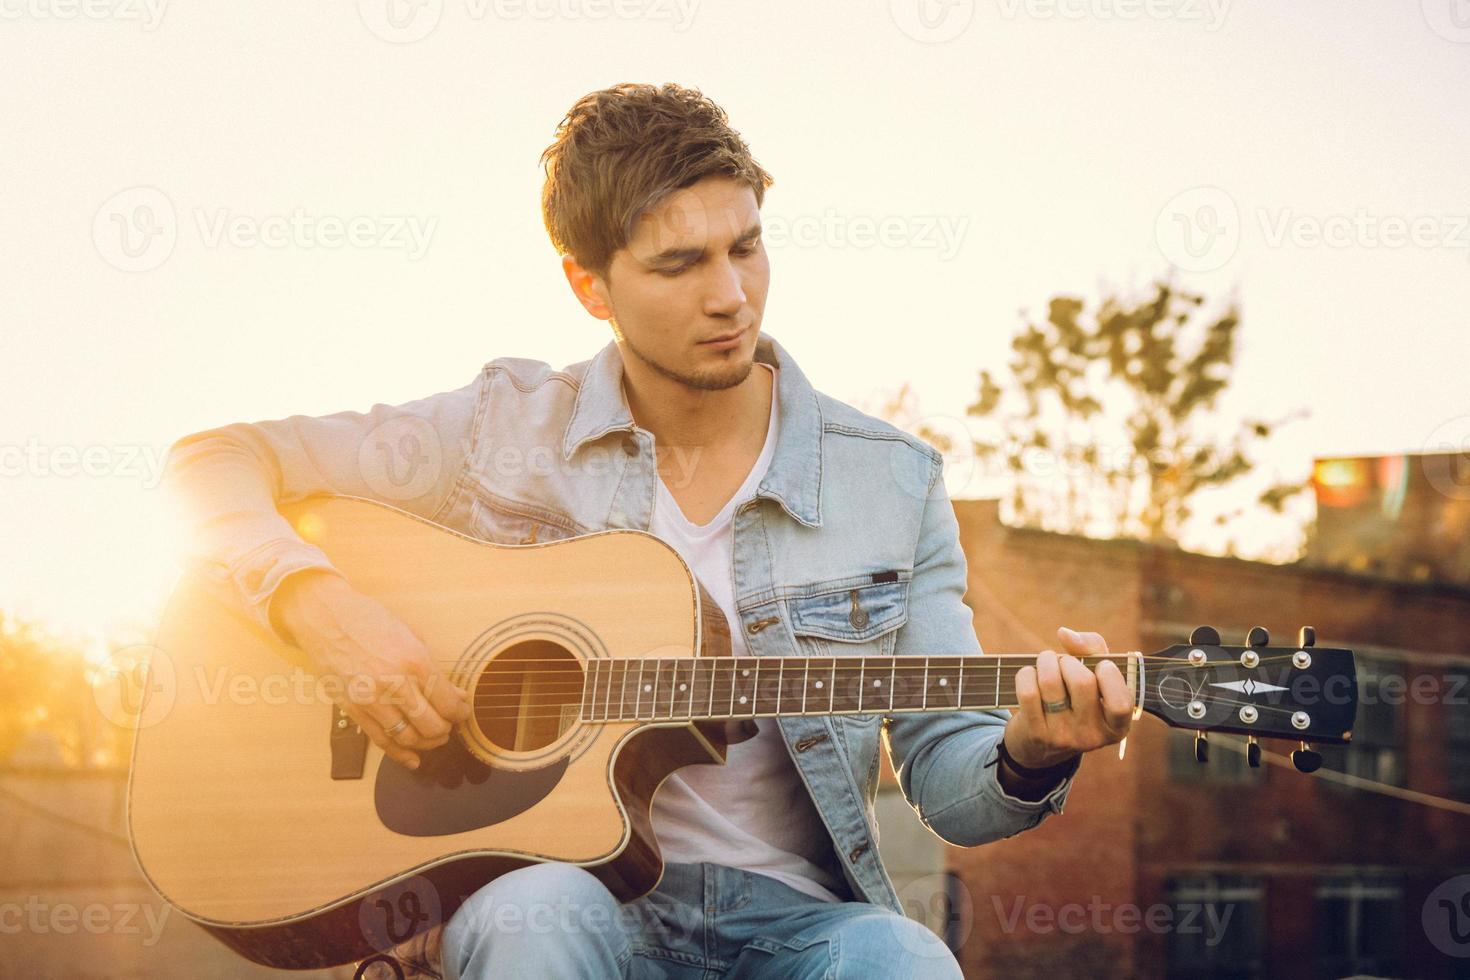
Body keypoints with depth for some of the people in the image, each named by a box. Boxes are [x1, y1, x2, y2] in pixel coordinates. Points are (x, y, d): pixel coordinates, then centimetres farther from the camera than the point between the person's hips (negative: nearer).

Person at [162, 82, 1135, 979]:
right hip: (571, 884, -1)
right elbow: (215, 463, 4)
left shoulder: (890, 479, 6)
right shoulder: (505, 432, 3)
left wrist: (1029, 754, -17)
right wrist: (322, 606, -14)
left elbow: (948, 775, 7)